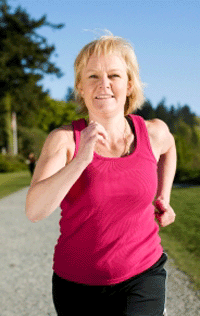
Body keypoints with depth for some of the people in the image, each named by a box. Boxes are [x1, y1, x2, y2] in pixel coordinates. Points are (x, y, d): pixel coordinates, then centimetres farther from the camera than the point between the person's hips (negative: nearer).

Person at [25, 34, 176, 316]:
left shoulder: (154, 133, -4)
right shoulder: (63, 139, -11)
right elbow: (35, 210, -24)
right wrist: (81, 158, -34)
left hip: (141, 275, 0)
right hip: (77, 283, 0)